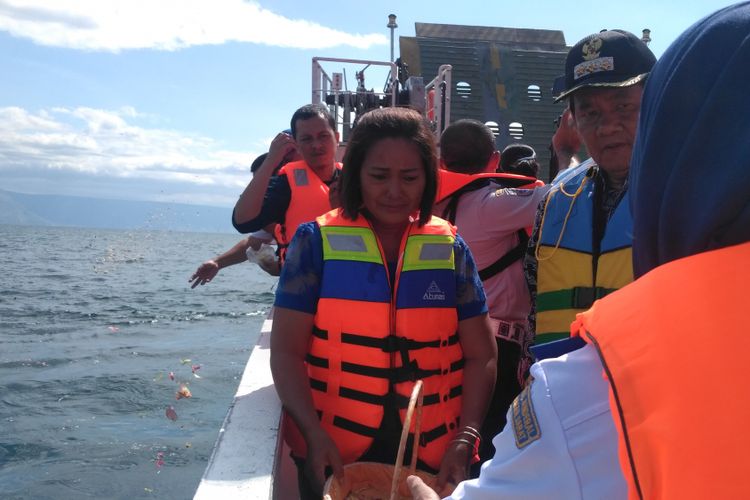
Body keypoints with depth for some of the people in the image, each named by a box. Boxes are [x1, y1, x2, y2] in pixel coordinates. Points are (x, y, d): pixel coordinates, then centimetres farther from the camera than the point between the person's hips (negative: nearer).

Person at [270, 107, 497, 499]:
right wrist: (314, 434, -17)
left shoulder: (450, 249, 1)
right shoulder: (316, 243, -4)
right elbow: (287, 352, -5)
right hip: (334, 456, -1)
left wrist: (466, 440, -9)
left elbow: (481, 356, 3)